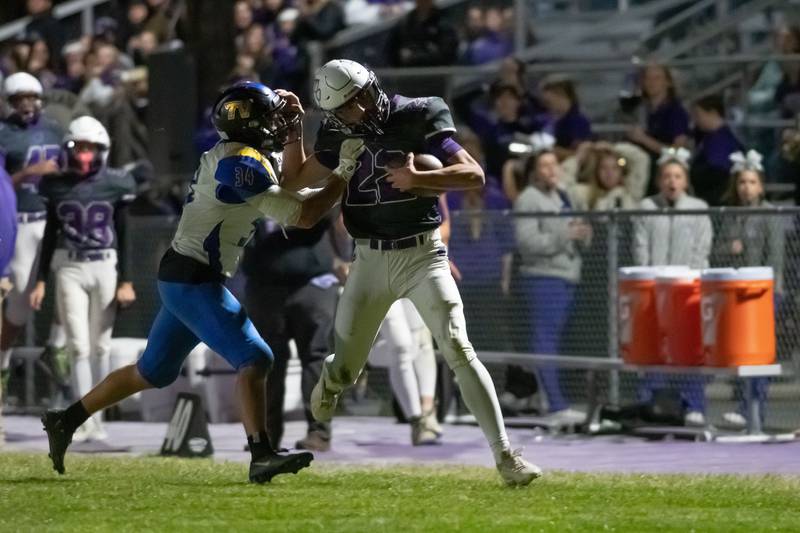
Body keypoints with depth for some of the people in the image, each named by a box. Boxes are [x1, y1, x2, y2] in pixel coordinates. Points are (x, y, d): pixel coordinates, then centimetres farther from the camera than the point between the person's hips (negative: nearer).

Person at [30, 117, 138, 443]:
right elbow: (50, 236, 9)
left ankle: (96, 418, 12)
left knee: (100, 346, 5)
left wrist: (125, 281, 0)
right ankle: (85, 421, -7)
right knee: (79, 346, -6)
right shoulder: (57, 186, 3)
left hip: (104, 268, 0)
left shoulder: (115, 185, 0)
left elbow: (123, 236, 4)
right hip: (69, 269, 0)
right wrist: (40, 280, 7)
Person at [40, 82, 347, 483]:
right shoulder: (241, 164, -18)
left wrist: (292, 131, 13)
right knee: (253, 358, -16)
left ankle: (65, 421, 28)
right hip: (193, 280, -10)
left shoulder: (232, 154, 10)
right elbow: (300, 216, -19)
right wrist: (344, 178, -11)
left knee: (152, 371, 19)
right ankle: (261, 456, -24)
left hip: (182, 277, 10)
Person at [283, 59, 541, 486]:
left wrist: (416, 179, -27)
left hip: (422, 255, -3)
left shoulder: (418, 118, -11)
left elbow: (474, 175, -17)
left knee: (458, 350, -17)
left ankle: (504, 455, -16)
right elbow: (295, 181, 10)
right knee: (345, 368, 8)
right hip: (371, 260, 3)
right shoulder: (338, 132, 0)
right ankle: (330, 380, 48)